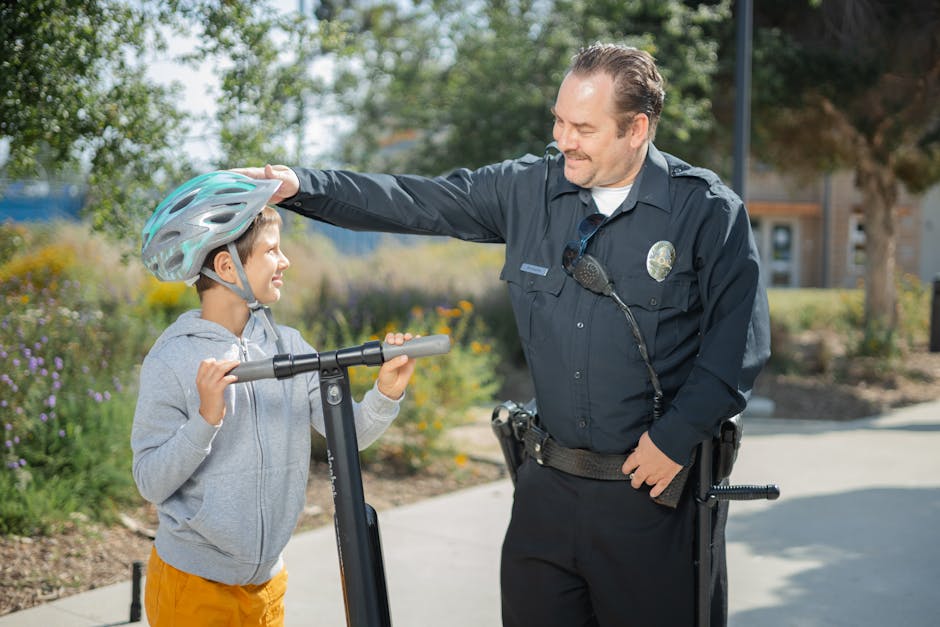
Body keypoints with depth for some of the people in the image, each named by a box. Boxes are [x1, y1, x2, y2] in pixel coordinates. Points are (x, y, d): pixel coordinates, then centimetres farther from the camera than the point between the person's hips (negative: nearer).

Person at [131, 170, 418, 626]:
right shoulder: (171, 360, -13)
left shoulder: (288, 346, 0)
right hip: (193, 586, -4)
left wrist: (385, 394, -23)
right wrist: (206, 418, -28)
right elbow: (151, 482, -15)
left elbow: (348, 434, -5)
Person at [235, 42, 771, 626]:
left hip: (656, 490, -4)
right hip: (548, 485, 4)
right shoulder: (529, 189, 3)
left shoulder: (708, 210, -8)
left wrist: (678, 436, -14)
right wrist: (302, 185, -6)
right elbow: (417, 203, 3)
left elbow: (739, 340, -8)